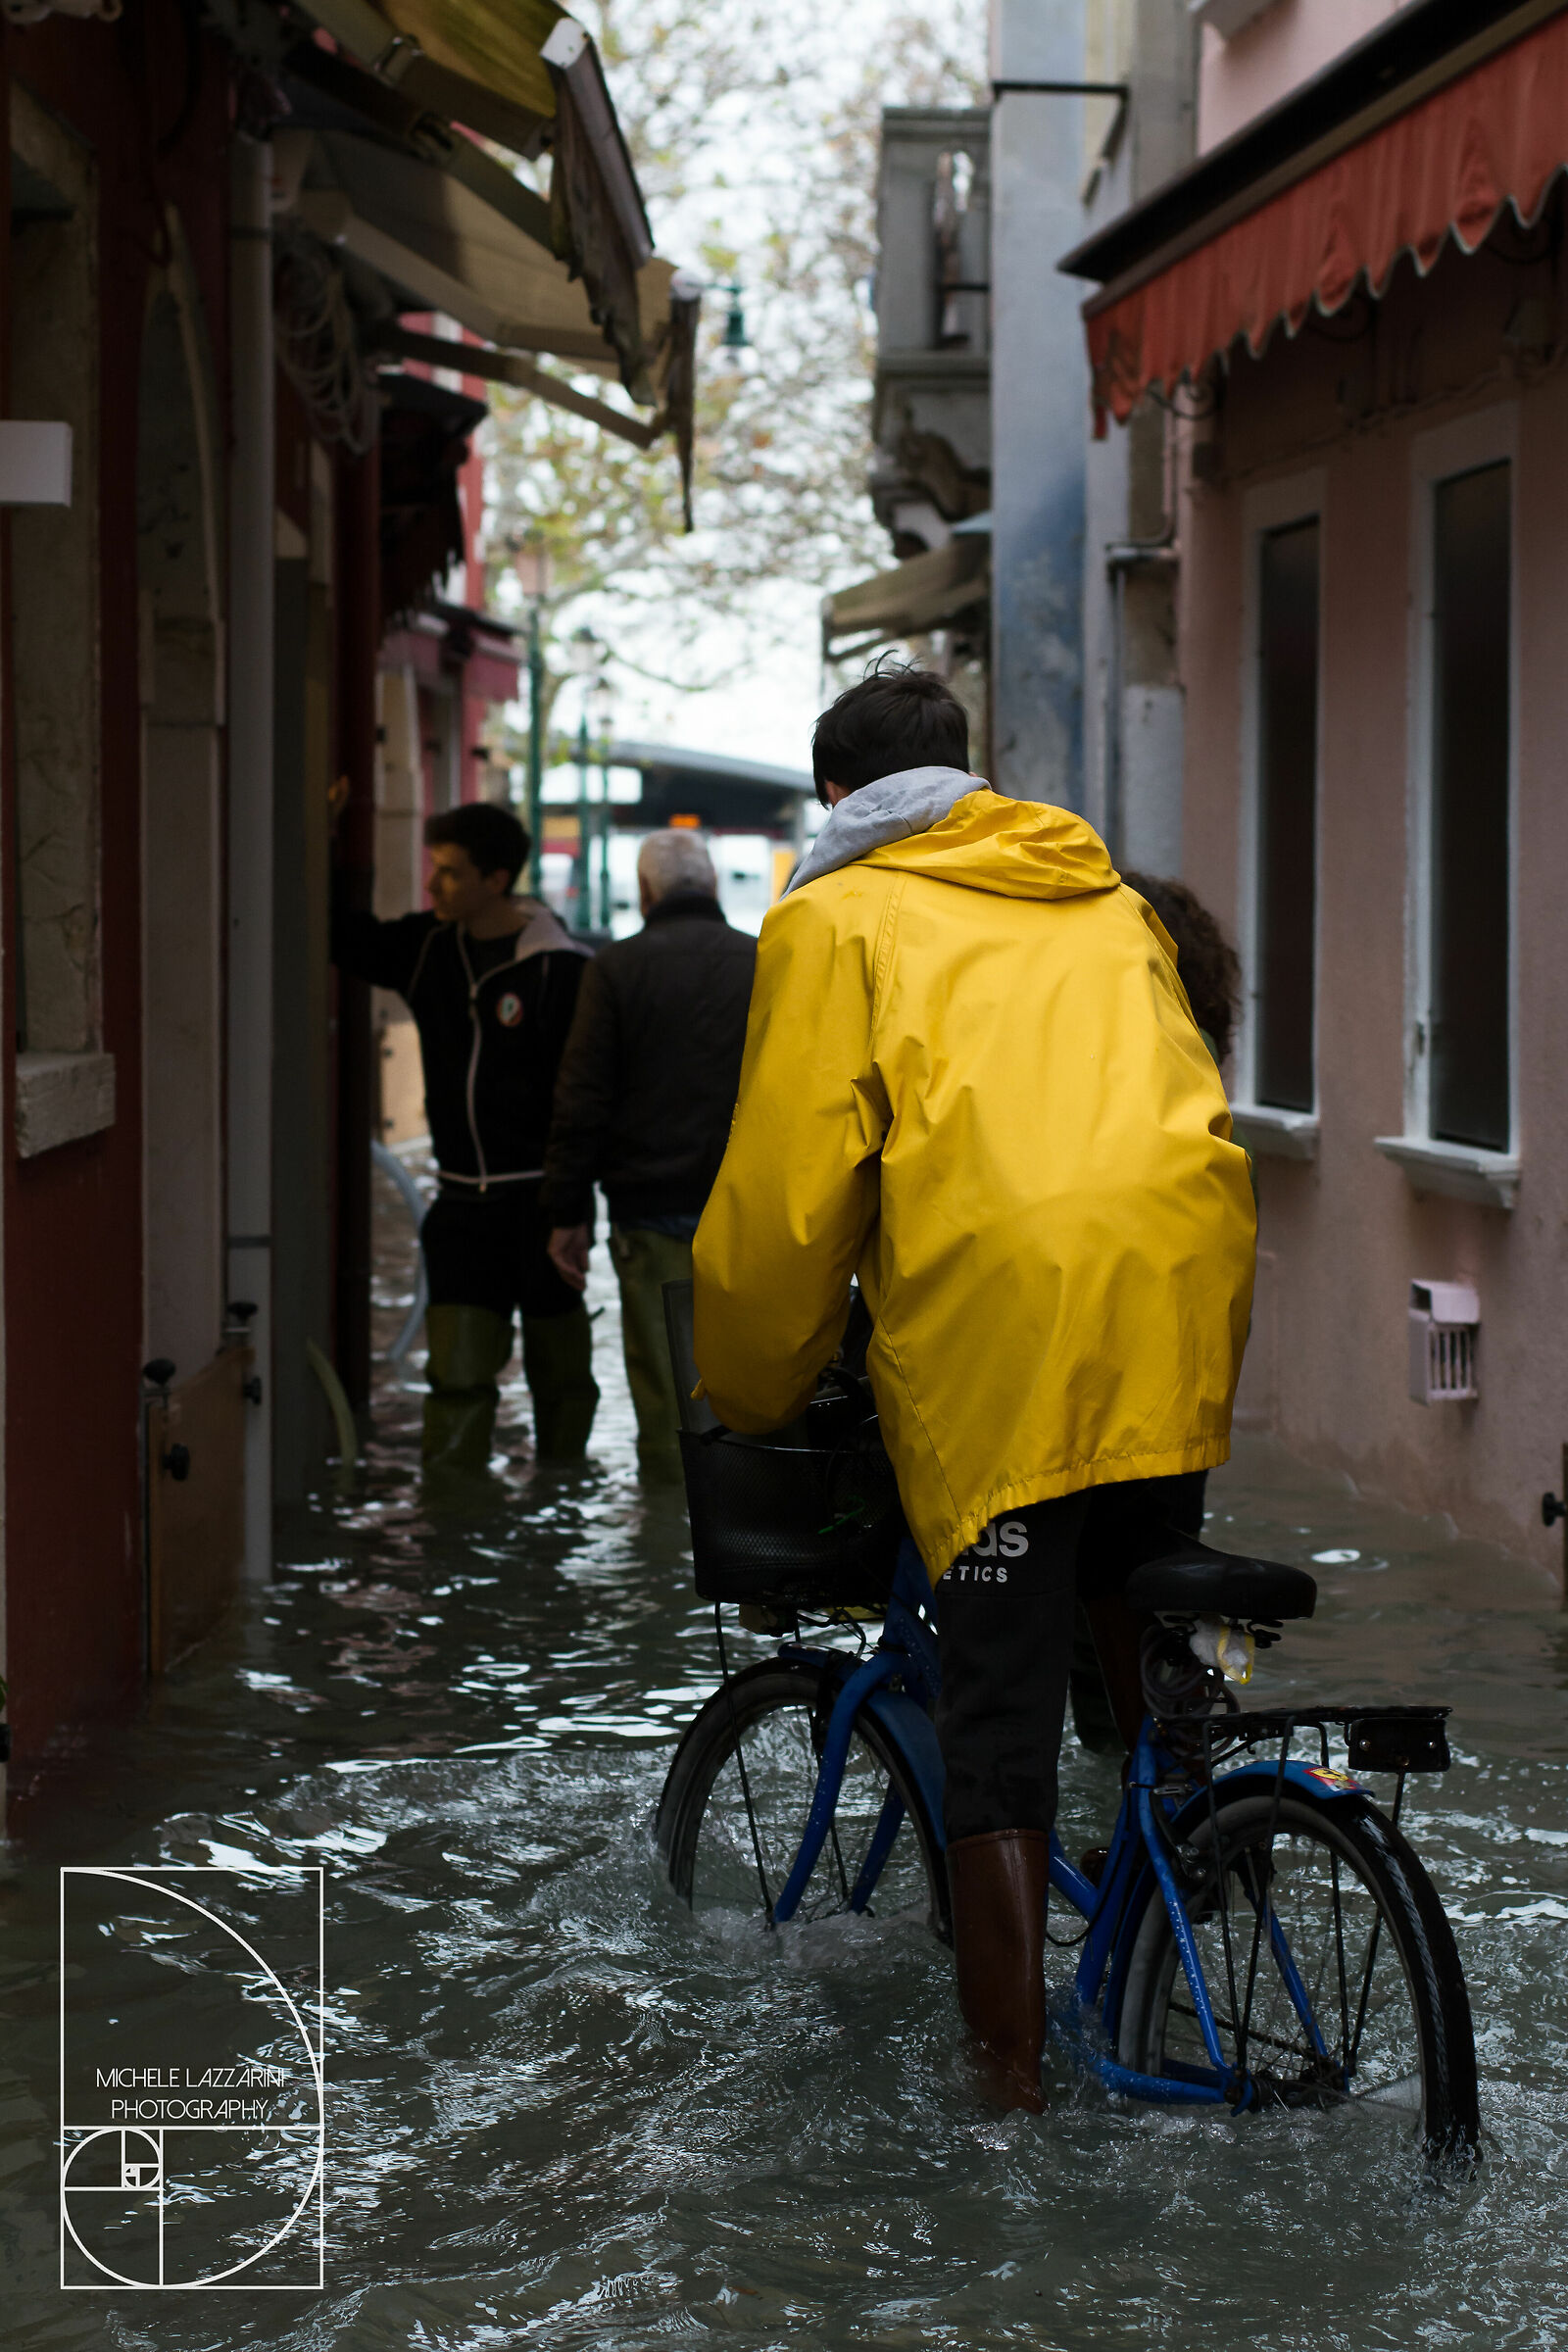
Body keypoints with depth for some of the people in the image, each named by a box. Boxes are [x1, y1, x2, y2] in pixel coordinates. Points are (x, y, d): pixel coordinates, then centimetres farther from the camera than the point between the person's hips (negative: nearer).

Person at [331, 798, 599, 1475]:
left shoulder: (559, 969, -12)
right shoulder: (429, 948, 5)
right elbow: (345, 938, 18)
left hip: (539, 1199, -4)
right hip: (463, 1199, 4)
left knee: (557, 1370, 8)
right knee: (456, 1371, -2)